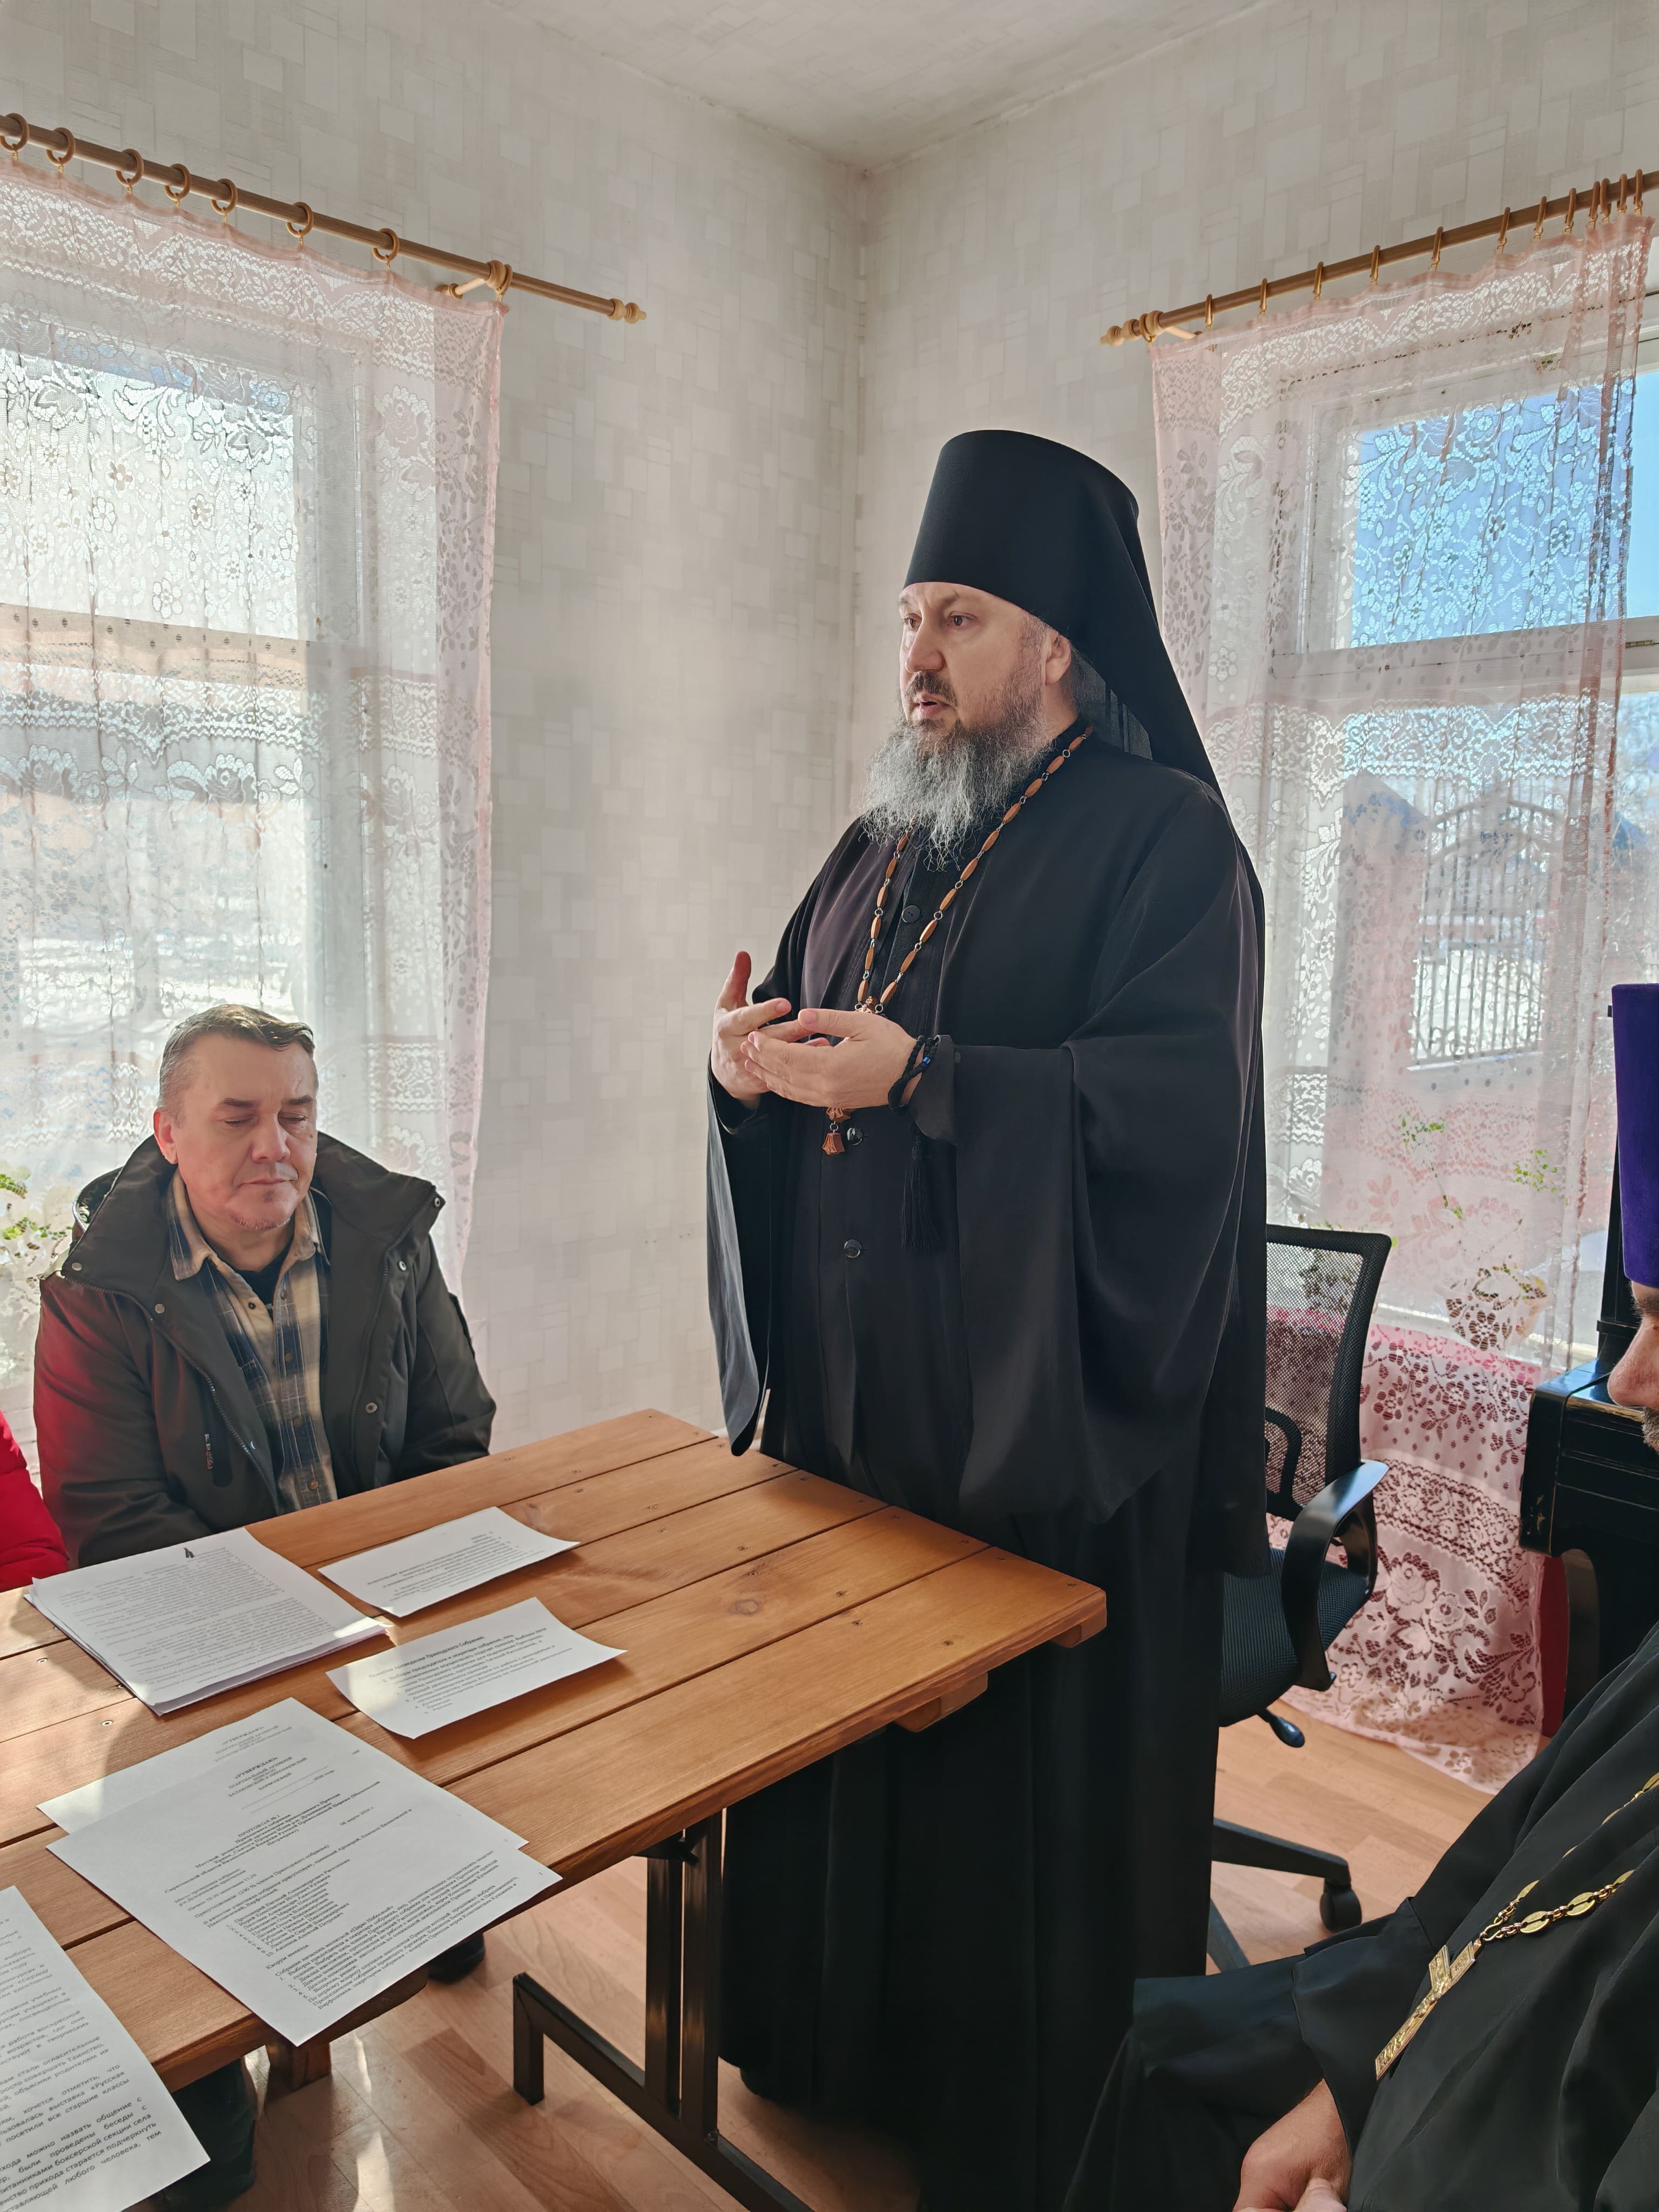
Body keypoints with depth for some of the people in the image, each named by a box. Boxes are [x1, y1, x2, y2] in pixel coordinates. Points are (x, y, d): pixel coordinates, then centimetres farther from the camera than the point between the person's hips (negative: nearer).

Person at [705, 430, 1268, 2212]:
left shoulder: (1162, 838, -8)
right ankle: (834, 2053, 40)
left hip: (1048, 1422, -6)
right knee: (838, 1738, 17)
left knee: (1025, 1778, 6)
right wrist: (748, 1067, -5)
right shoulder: (883, 847, 14)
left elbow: (1184, 1096, -20)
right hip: (848, 1399, 7)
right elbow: (800, 1045, 18)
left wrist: (922, 1080, -24)